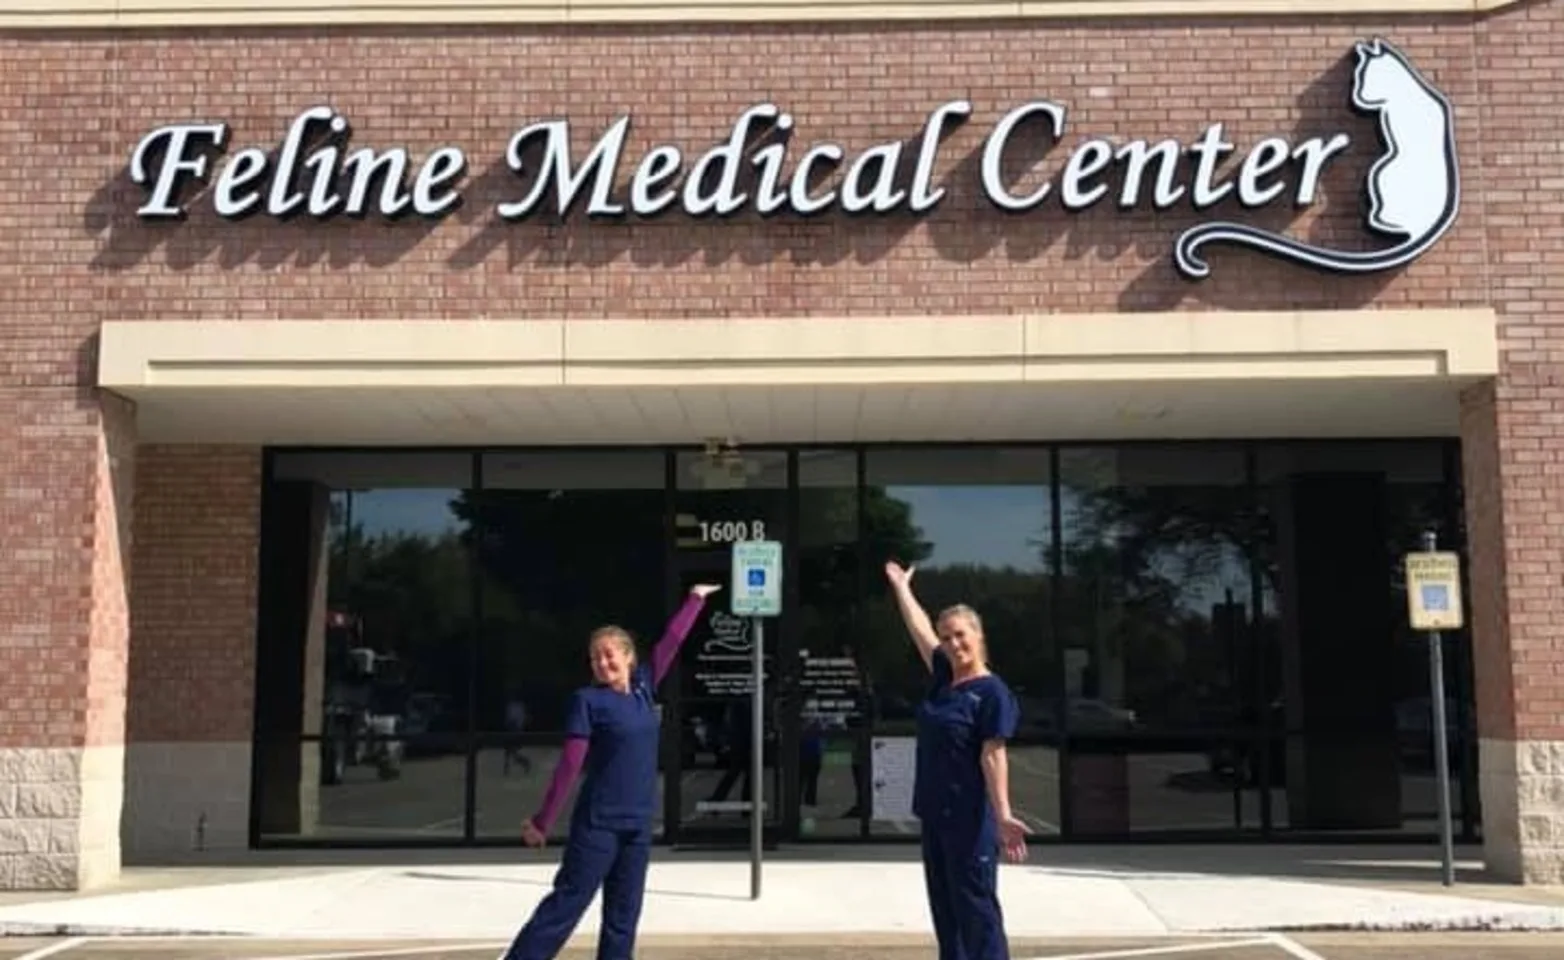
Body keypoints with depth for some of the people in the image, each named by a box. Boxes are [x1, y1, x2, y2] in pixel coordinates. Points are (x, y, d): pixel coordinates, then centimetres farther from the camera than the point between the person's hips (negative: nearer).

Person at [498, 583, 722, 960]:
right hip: (597, 823, -6)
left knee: (623, 915, 8)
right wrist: (542, 821, -11)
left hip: (638, 824, 6)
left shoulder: (642, 688, 7)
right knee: (566, 903, -7)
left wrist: (695, 599, 26)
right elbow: (569, 765, -10)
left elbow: (671, 641, 17)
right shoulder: (588, 700, -7)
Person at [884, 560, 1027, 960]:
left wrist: (1003, 815, -23)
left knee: (976, 909, -4)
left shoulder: (992, 692, -12)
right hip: (935, 812, 8)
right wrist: (901, 586, 32)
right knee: (945, 908, 12)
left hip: (970, 818, -8)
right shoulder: (944, 679, 8)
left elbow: (993, 756, -17)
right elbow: (920, 630, 21)